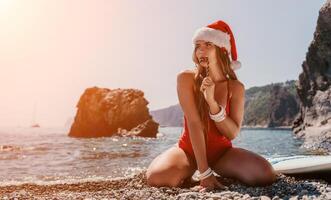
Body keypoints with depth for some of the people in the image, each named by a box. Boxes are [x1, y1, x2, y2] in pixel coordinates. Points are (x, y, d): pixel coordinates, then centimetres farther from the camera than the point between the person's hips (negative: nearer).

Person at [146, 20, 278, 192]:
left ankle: (221, 171, 11)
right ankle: (189, 172, 6)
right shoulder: (186, 78, -15)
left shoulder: (236, 87, -8)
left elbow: (233, 133, -15)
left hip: (222, 151, 2)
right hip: (188, 149, -2)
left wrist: (212, 101, -31)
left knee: (266, 174, -22)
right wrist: (204, 173, -27)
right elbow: (194, 124, -23)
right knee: (156, 177, -31)